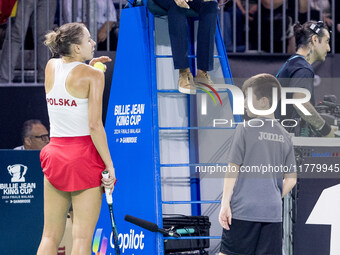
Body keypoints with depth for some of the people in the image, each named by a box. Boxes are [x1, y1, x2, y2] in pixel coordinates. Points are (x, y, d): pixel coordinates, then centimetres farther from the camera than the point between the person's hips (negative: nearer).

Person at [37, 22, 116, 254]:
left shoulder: (51, 67, 7)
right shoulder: (93, 75, -9)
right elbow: (95, 126, -14)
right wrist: (110, 166, -12)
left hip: (54, 153, 5)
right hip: (84, 156, -5)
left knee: (50, 236, 7)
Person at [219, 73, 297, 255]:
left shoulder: (245, 129, -6)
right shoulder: (284, 136, 9)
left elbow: (233, 169, -8)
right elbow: (291, 179, 10)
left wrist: (225, 203, -7)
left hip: (243, 210, -5)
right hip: (273, 212, 5)